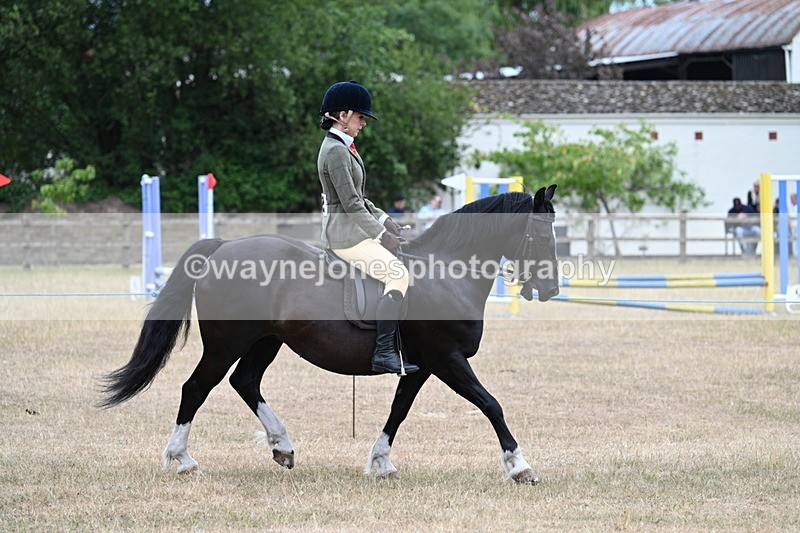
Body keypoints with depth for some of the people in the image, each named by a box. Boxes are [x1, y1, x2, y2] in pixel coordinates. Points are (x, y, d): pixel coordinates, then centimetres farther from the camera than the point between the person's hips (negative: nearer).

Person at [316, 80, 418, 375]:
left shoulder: (342, 147, 16)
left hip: (353, 228, 11)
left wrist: (383, 220, 11)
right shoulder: (335, 151, -17)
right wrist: (381, 234, -16)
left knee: (404, 262, 12)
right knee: (399, 274, -19)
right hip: (345, 235, -11)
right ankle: (383, 352, -23)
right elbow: (350, 204, -21)